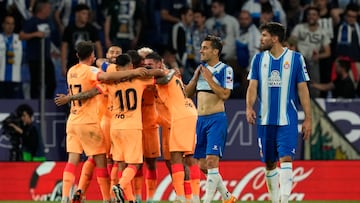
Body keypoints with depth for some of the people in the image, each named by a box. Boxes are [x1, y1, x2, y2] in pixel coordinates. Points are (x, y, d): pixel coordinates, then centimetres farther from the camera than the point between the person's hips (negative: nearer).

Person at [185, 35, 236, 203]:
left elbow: (225, 94, -17)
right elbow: (188, 93, 15)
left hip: (216, 119, -7)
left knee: (211, 160, -15)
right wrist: (196, 77, 1)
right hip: (201, 120, 7)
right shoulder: (201, 68, 15)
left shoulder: (225, 69, -6)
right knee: (203, 165, 8)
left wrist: (209, 78, -13)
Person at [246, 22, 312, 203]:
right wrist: (249, 107, -17)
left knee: (286, 159, -15)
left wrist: (308, 119, -2)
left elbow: (303, 89, 1)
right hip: (265, 120, 4)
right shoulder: (258, 59, 8)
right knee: (269, 163, 8)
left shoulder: (295, 58, 0)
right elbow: (253, 86, 2)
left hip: (287, 120, -3)